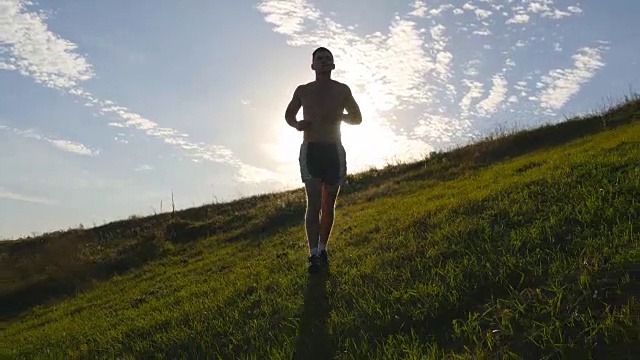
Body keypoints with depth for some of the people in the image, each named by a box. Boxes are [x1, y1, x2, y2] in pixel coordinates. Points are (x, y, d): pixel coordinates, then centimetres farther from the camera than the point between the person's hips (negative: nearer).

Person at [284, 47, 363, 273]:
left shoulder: (342, 90, 7)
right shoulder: (303, 91, 7)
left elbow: (357, 118, 15)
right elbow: (289, 115, 20)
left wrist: (339, 116, -6)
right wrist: (297, 125, -4)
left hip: (334, 150, 2)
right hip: (311, 150, -1)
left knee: (329, 204, 6)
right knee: (314, 203, -13)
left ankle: (322, 249, 20)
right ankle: (314, 255, -13)